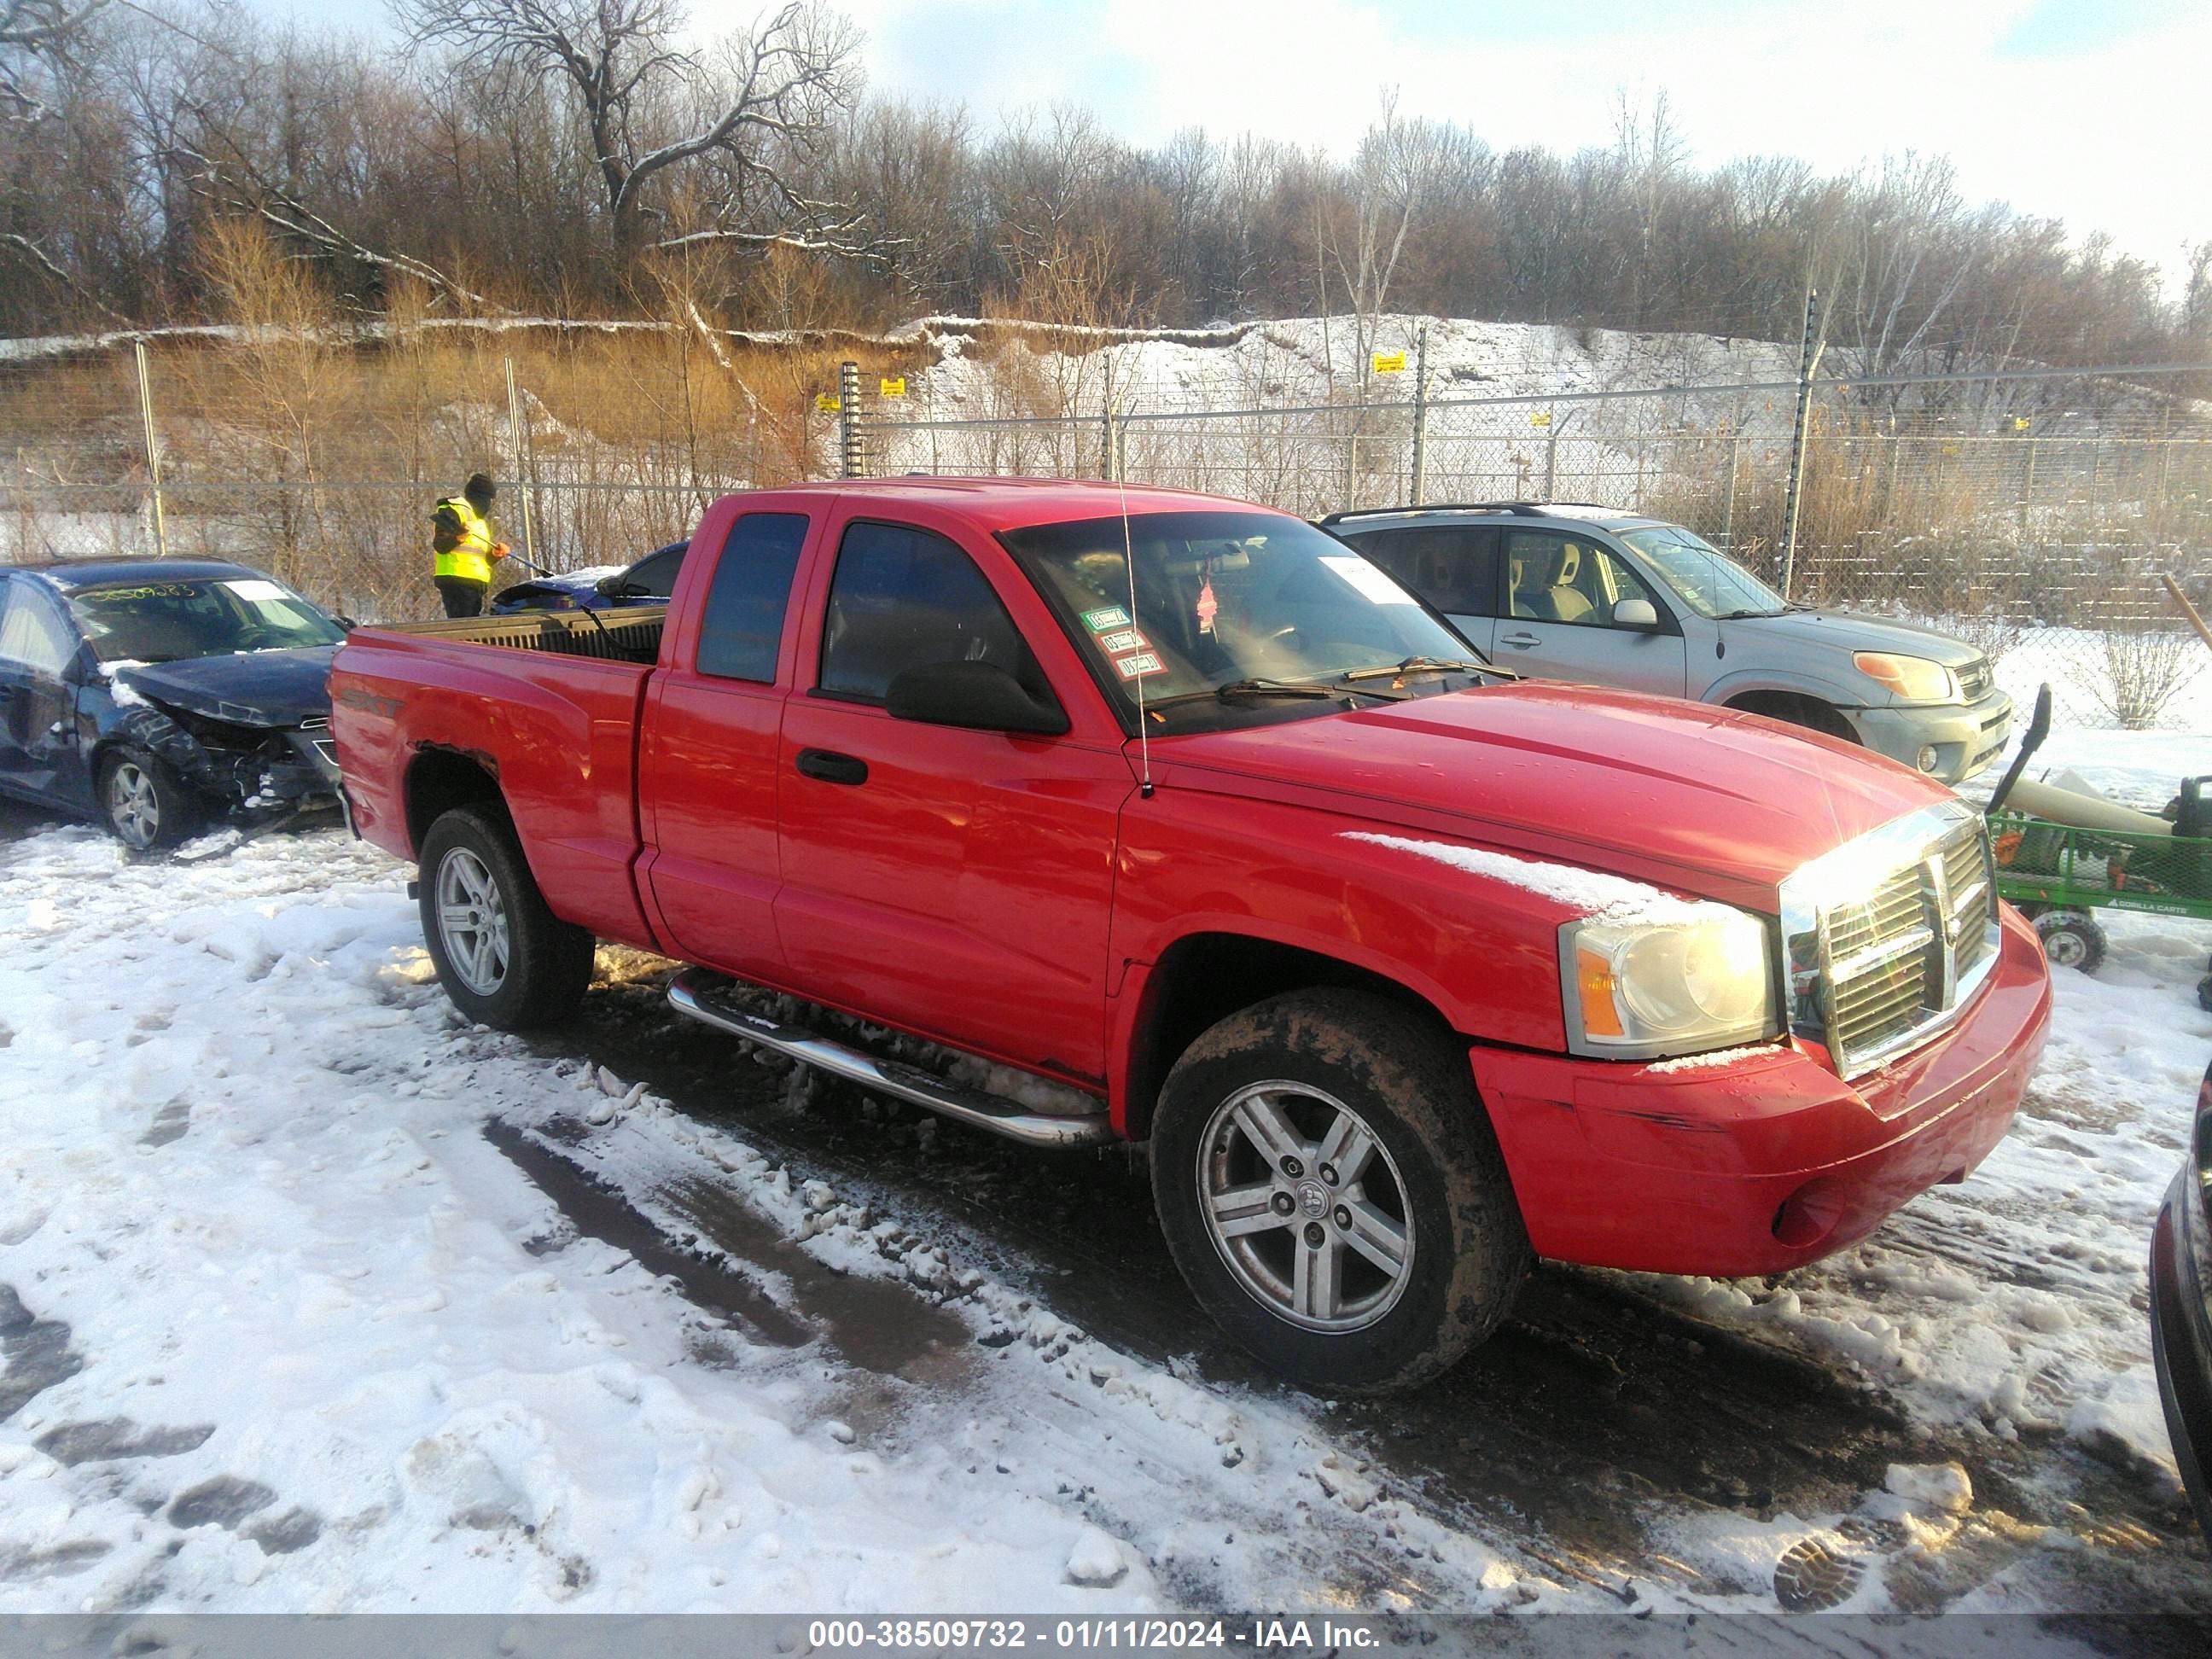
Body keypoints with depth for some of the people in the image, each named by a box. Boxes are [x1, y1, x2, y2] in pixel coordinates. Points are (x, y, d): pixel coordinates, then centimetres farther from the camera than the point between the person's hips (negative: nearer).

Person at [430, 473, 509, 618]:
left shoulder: (480, 518, 27)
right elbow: (440, 546, -12)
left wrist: (495, 554, 6)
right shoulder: (454, 510, -2)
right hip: (457, 580, -10)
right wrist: (457, 538, -31)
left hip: (476, 583, 10)